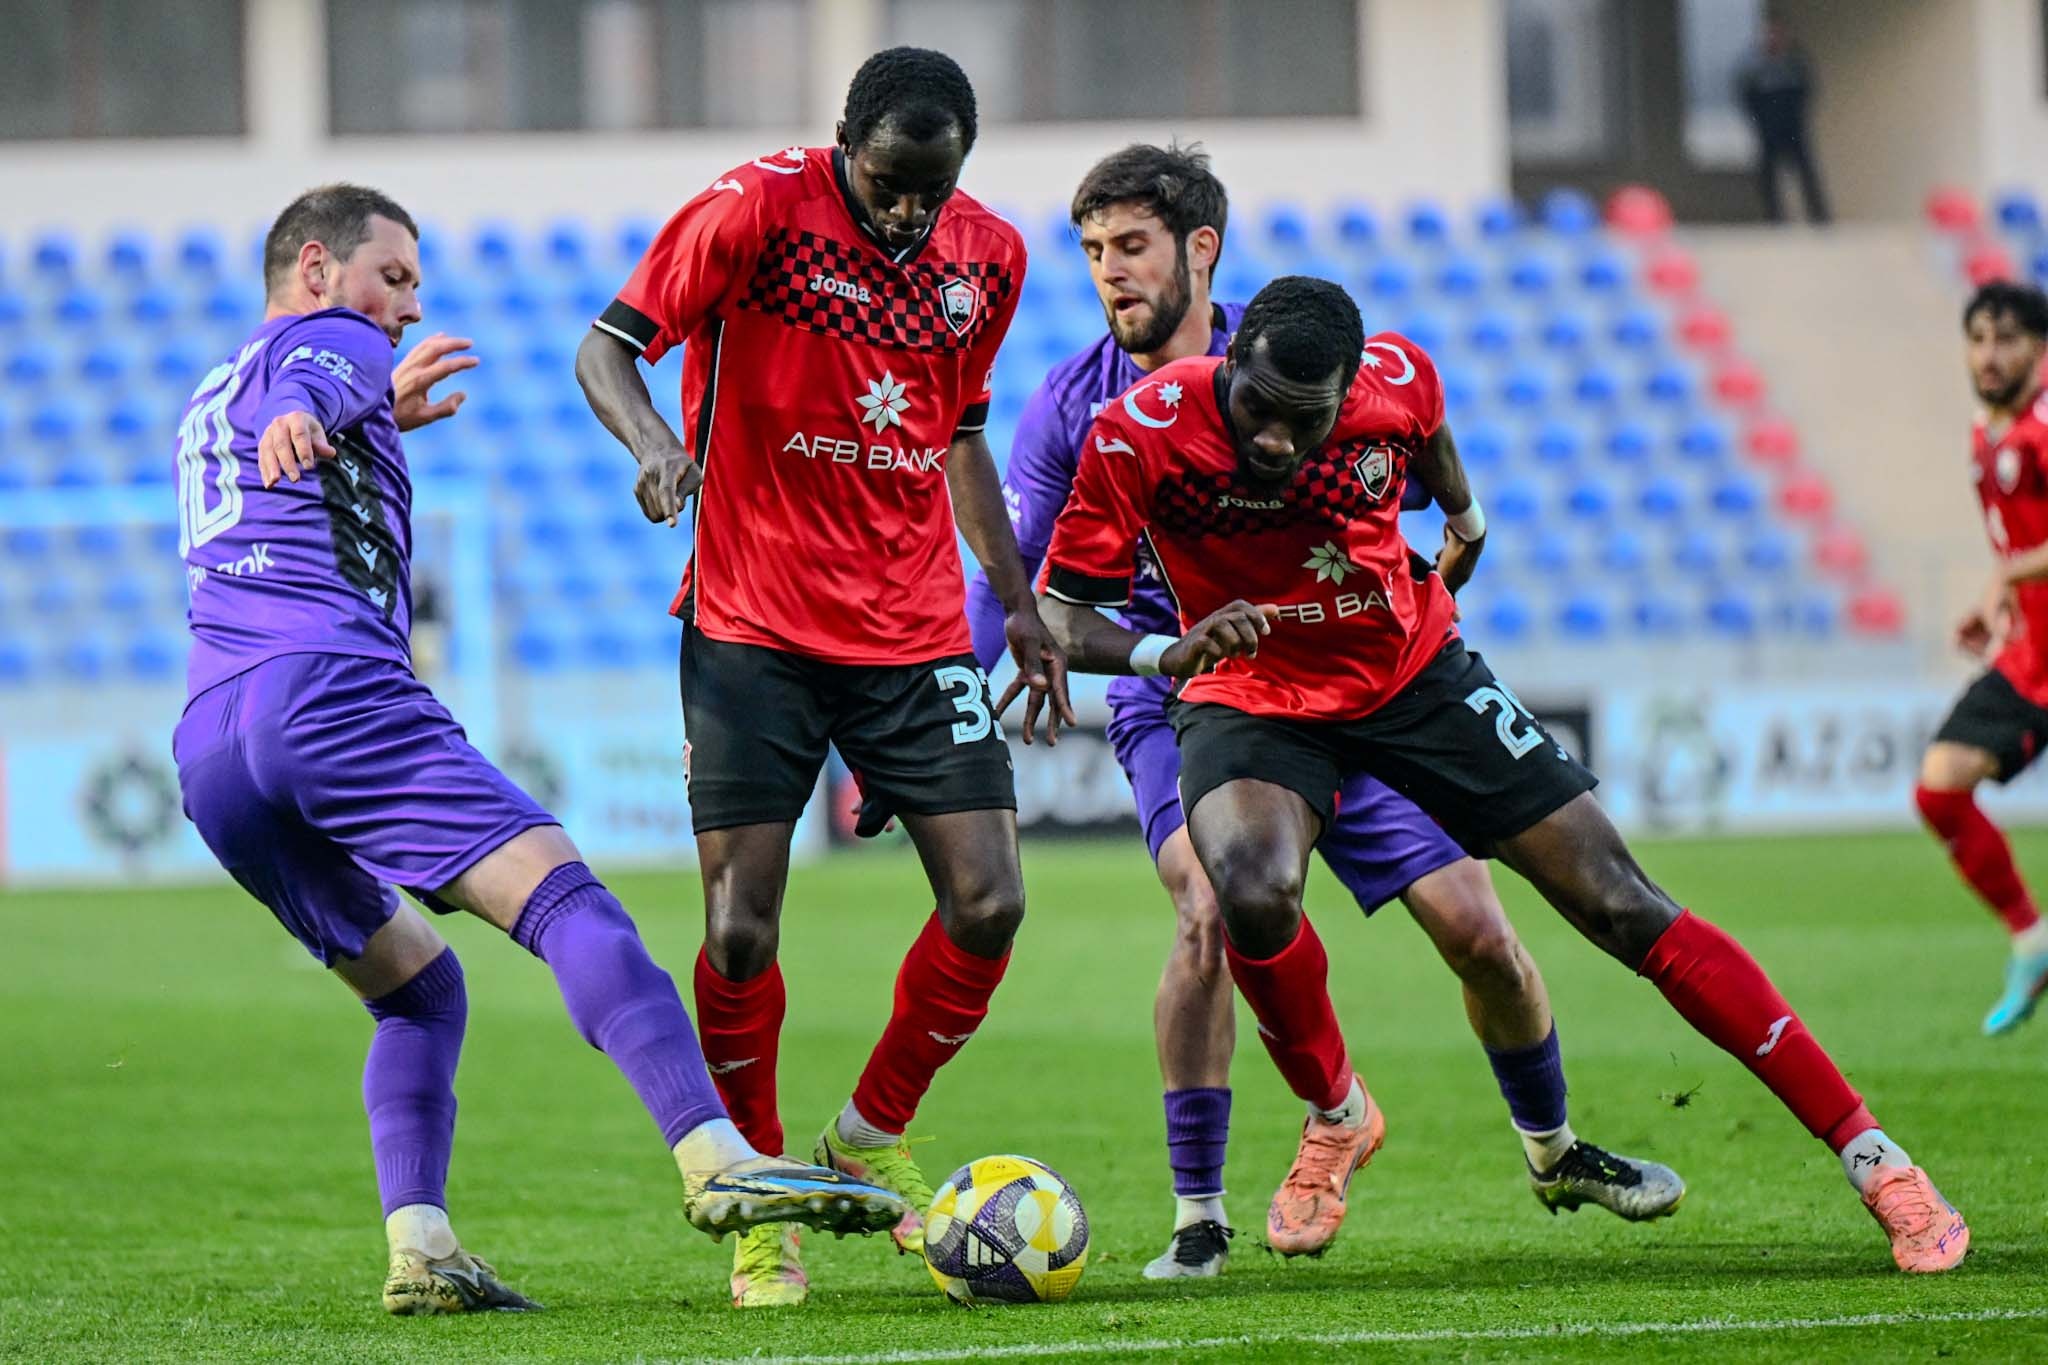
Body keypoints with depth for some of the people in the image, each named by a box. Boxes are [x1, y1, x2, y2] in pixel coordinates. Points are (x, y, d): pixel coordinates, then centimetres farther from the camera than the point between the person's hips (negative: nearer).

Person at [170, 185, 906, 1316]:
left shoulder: (203, 403, 34)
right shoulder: (325, 339, 10)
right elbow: (315, 382, -15)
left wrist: (380, 417, 61)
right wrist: (306, 416, -38)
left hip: (206, 754, 9)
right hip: (329, 690, -8)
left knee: (415, 985, 18)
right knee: (562, 895, -18)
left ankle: (417, 1250, -2)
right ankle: (717, 1160, -35)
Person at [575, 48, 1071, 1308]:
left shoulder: (989, 258, 5)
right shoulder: (757, 212, -11)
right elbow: (608, 347, -9)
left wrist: (1017, 599, 16)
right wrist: (652, 440, -30)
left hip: (916, 631, 4)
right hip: (755, 627, -4)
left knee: (988, 903, -6)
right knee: (741, 931, -8)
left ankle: (873, 1136, 17)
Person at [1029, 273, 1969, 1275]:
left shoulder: (1396, 381, -18)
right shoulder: (1140, 431, -25)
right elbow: (1056, 617, -22)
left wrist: (1463, 517, 21)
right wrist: (1165, 652, -39)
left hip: (1412, 670, 2)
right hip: (1253, 695, -2)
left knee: (1619, 902, -5)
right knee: (1253, 896, -34)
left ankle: (1872, 1161, -1)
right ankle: (1335, 1115, -1)